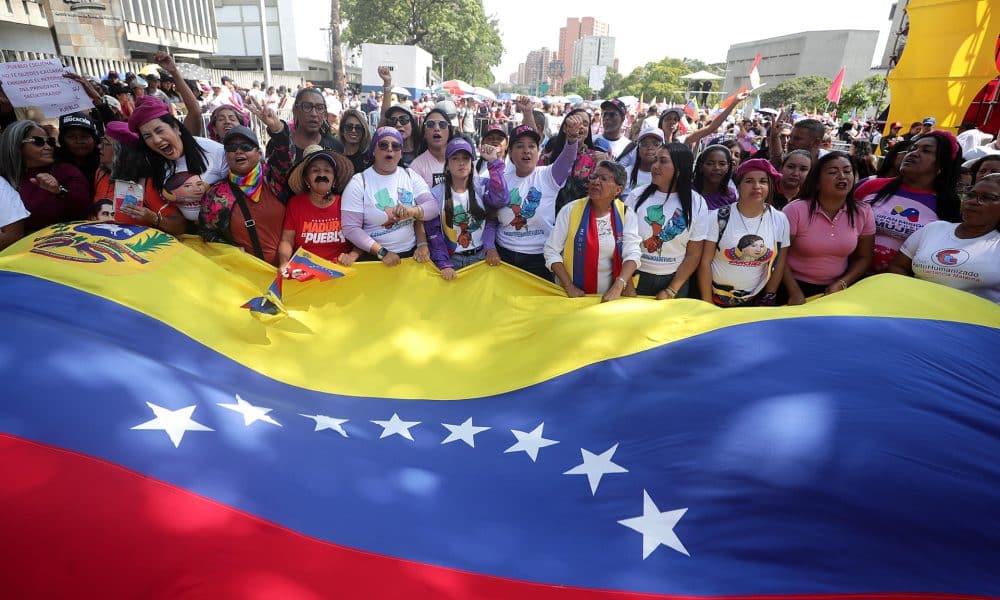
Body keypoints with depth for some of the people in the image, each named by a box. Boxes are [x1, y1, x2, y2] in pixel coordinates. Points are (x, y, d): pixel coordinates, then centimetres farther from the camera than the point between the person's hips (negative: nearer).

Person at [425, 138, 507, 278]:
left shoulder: (483, 185, -3)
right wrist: (444, 264, -11)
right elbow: (433, 232, -4)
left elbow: (500, 200, -25)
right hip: (452, 259, 0)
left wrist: (493, 162, -23)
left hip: (482, 256, 1)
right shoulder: (436, 194, -3)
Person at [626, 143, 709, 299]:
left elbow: (694, 254, -3)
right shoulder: (637, 195, -4)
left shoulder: (697, 204, -5)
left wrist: (670, 291, -10)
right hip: (636, 276, 0)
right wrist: (626, 283, -12)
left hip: (675, 280, 0)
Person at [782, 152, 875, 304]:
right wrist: (795, 293, -16)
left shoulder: (864, 213, -1)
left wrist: (842, 283, -8)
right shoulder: (795, 210, -12)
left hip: (837, 290, 4)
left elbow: (864, 258, 8)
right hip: (797, 287, -3)